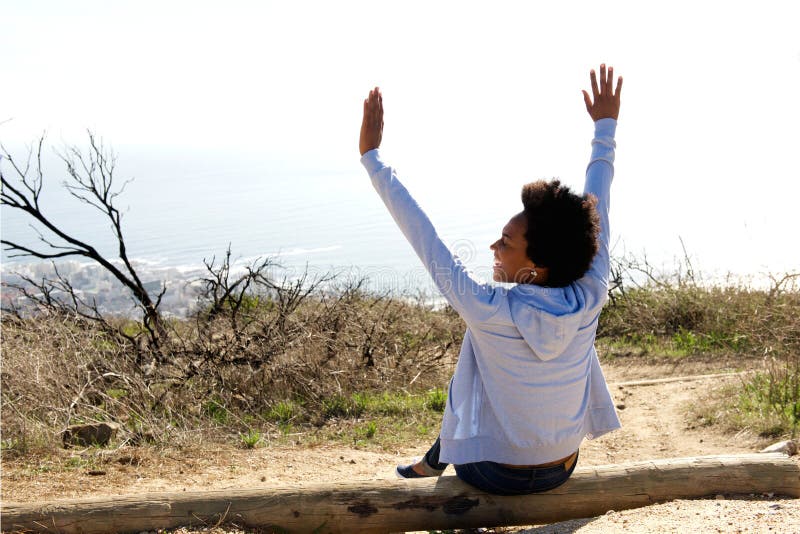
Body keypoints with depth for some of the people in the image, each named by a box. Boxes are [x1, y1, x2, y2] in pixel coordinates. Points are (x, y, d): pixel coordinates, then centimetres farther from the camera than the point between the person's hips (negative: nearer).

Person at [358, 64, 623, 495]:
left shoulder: (489, 311, -30)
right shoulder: (588, 301, -19)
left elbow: (423, 237, -23)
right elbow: (596, 208, -6)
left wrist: (371, 156, -16)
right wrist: (606, 127, 6)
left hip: (496, 476, -3)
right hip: (561, 471, 4)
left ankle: (435, 462, 49)